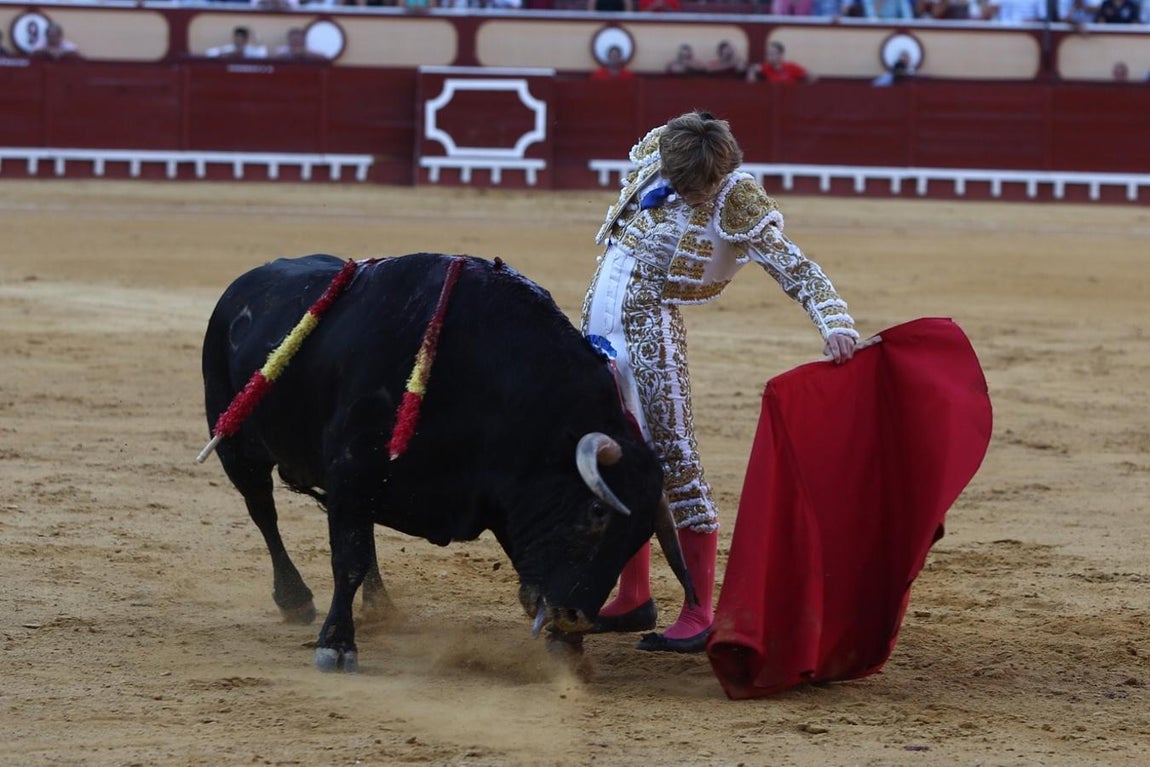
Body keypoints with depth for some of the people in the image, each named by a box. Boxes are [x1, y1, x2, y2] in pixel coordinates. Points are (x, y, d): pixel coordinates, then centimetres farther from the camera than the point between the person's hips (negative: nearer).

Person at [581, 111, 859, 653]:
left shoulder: (735, 198, -15)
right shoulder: (657, 147, -1)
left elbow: (791, 265, -21)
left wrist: (833, 321, -35)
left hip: (647, 322, -7)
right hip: (599, 308, 7)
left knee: (671, 455, -9)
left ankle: (700, 614, -8)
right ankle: (633, 598, 22)